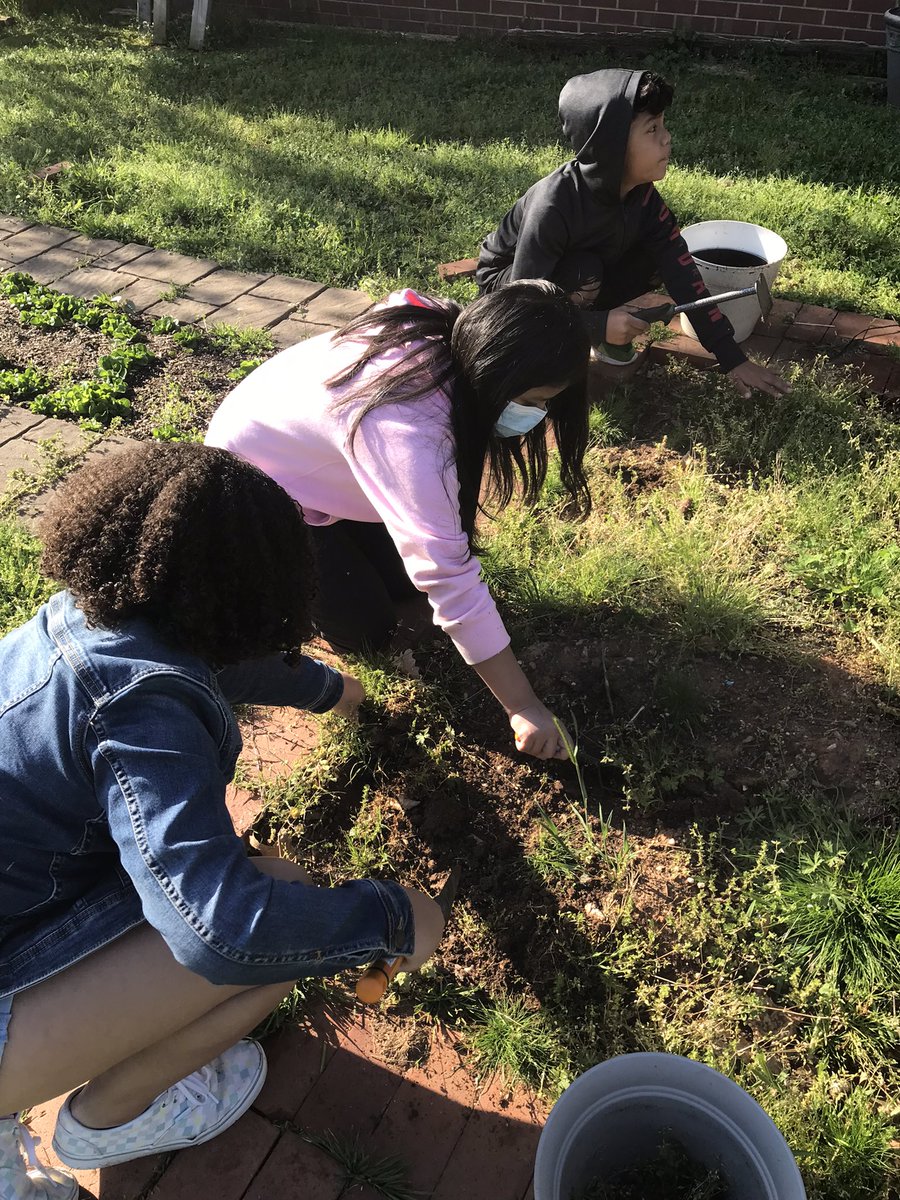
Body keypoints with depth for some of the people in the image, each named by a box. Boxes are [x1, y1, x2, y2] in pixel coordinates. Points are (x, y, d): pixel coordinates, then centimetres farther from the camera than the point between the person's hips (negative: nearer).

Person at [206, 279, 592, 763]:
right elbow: (450, 579, -41)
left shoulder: (446, 333, -18)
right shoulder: (406, 430, -43)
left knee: (402, 580, 3)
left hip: (304, 446, 7)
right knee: (366, 630, -8)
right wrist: (523, 706, -34)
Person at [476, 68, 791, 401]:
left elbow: (682, 274, -18)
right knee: (584, 273, -35)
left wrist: (733, 359, -20)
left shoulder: (642, 195, -17)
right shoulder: (554, 205, -36)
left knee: (659, 256, -13)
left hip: (576, 280, 6)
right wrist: (598, 325, -40)